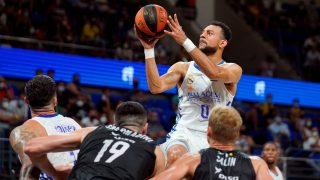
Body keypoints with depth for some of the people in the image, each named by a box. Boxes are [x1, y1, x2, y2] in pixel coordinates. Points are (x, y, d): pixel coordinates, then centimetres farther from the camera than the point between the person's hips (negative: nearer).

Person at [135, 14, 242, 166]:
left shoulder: (233, 70, 1)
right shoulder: (183, 68, 8)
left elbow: (214, 72, -23)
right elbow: (156, 87, -9)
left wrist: (185, 41, -29)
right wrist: (149, 49, -17)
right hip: (184, 132, -1)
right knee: (175, 156, -34)